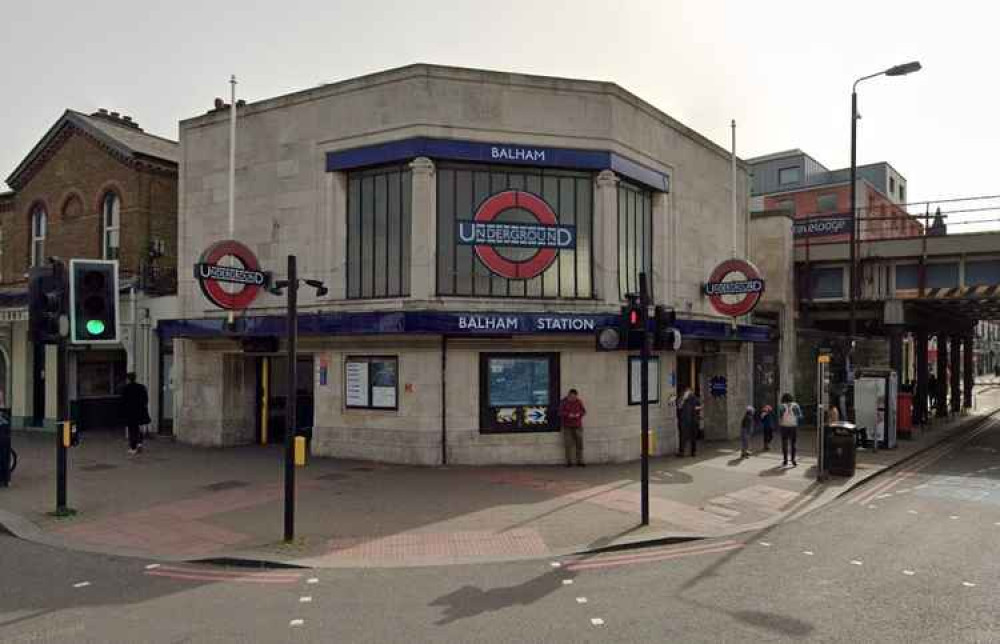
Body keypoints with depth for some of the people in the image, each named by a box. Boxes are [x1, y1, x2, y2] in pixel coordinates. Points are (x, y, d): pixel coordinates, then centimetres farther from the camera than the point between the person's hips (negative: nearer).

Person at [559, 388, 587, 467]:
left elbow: (584, 411, 5)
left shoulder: (579, 402, 6)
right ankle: (569, 462, 2)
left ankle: (580, 461, 6)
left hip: (577, 426, 2)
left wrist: (579, 414, -15)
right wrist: (568, 414, -21)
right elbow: (560, 412, -7)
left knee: (579, 443, -1)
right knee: (568, 444, -4)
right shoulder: (563, 402, -1)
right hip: (567, 426, -2)